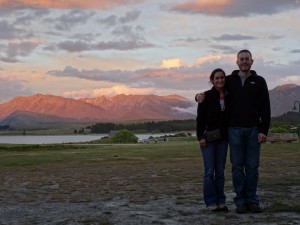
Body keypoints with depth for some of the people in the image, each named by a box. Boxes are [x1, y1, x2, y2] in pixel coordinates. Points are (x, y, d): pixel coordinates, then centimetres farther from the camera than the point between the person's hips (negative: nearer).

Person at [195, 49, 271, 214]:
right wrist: (199, 96, -6)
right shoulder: (229, 80, 8)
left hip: (253, 130, 0)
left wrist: (264, 131, -7)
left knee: (252, 167, 2)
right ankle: (240, 201, 7)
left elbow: (265, 108, 2)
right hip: (235, 130, 0)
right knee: (237, 166, 1)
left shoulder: (259, 81, 6)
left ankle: (252, 201, 9)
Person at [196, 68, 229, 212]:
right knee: (210, 171, -4)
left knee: (220, 171, 7)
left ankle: (220, 201, 13)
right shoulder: (206, 96, -5)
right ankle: (210, 202, 2)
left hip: (223, 138, 4)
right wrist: (200, 136, -13)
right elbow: (200, 118, -7)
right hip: (208, 138, -4)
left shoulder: (228, 97, 6)